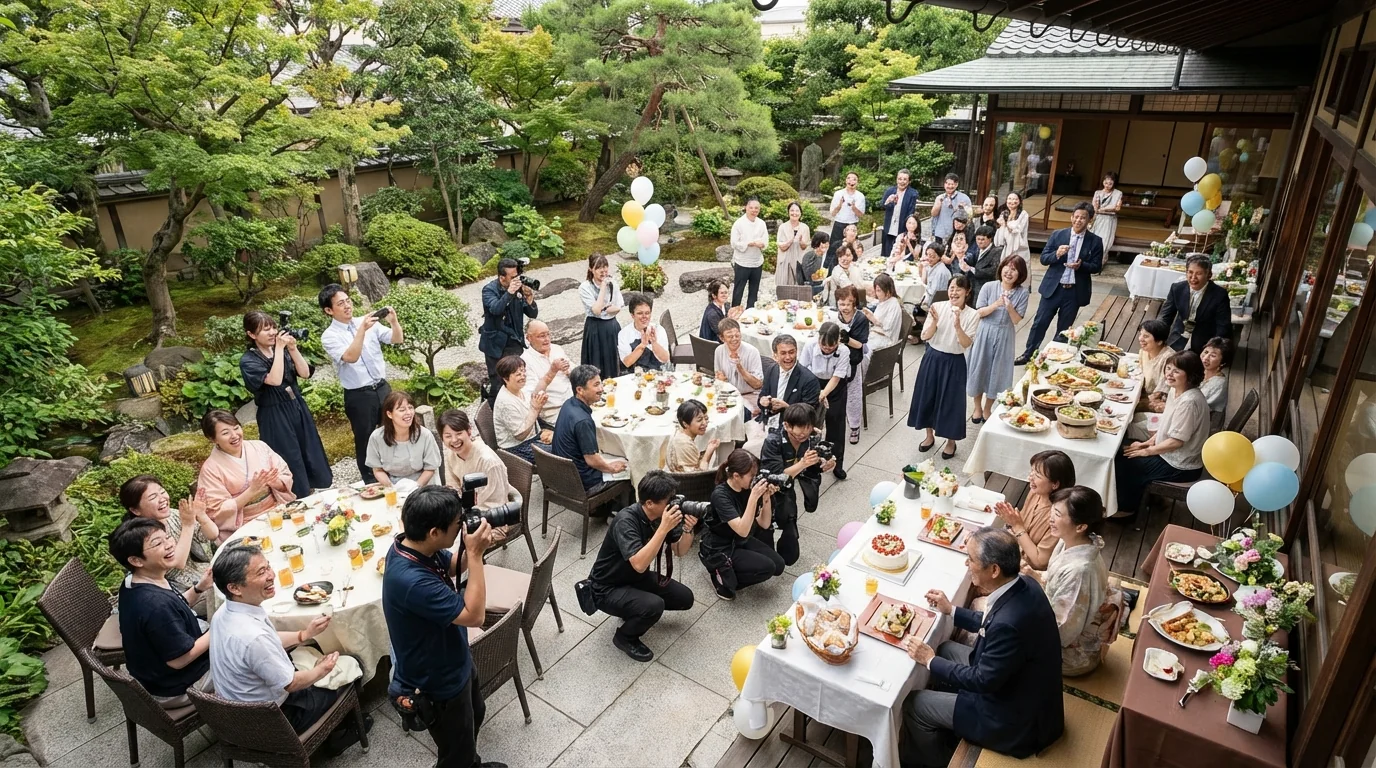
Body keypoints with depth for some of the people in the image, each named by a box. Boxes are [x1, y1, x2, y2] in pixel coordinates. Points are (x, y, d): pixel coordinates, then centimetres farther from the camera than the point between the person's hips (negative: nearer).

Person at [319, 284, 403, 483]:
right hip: (358, 396, -4)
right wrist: (362, 330, -36)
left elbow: (397, 339, -2)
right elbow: (351, 357, -27)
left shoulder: (367, 322, 1)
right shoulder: (329, 336, -10)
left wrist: (394, 322, -22)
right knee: (364, 440, 10)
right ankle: (370, 482, 28)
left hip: (382, 387, 4)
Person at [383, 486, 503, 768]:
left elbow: (452, 566, 7)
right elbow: (474, 615, -33)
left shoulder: (412, 545, -14)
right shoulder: (412, 581, -41)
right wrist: (475, 554, -32)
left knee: (475, 715, 34)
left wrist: (469, 550, -14)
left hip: (455, 663, 9)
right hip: (439, 684, -9)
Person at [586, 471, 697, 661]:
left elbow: (680, 551, -3)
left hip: (638, 578, 8)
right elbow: (639, 564, -42)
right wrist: (664, 528, -42)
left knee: (685, 598, 1)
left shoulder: (663, 515, -10)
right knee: (654, 605, -30)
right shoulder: (626, 521, -32)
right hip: (607, 589, -7)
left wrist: (687, 530, -23)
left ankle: (635, 609, 19)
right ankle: (625, 637, -1)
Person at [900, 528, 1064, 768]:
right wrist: (951, 610, 12)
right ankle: (945, 735, 37)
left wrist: (930, 661, -13)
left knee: (914, 704, 0)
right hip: (1015, 684, 9)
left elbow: (983, 681, -24)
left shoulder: (1009, 622, -38)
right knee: (946, 650, 21)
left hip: (1016, 715, -9)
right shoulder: (1022, 585, -11)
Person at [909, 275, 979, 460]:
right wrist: (935, 321, -25)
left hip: (954, 363, -2)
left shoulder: (972, 315, -10)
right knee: (927, 396, 13)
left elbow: (967, 344, -16)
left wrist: (957, 325, -29)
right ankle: (930, 436, 35)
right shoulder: (937, 306, -7)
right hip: (932, 358, 2)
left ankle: (951, 442, 28)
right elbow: (924, 337, -7)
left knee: (951, 400, 6)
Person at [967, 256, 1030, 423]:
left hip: (1004, 337, 0)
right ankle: (977, 407, 27)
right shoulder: (989, 287, -8)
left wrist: (1009, 307, -27)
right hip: (984, 334, 0)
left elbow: (1016, 320, -9)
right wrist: (995, 305, -24)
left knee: (997, 372, 10)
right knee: (979, 369, 8)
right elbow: (979, 312, -8)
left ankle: (987, 409, 29)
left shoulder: (1022, 293, -8)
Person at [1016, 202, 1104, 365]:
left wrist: (1081, 265, -21)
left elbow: (1097, 267, -1)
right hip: (1053, 288, 0)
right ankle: (1028, 354, 17)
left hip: (1075, 291, 0)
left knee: (1064, 328, 12)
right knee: (1040, 322, 5)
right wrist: (1057, 254, -23)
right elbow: (1043, 259, -2)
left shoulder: (1095, 241, -2)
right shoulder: (1057, 234, -1)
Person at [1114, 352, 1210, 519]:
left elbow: (1177, 441, -26)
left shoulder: (1189, 402, -29)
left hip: (1181, 465, -9)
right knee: (1124, 452, 7)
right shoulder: (1176, 391, 0)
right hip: (1170, 452, 9)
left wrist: (1148, 451, -15)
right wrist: (1149, 442, 3)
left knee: (1125, 463, -7)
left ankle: (1127, 507, 16)